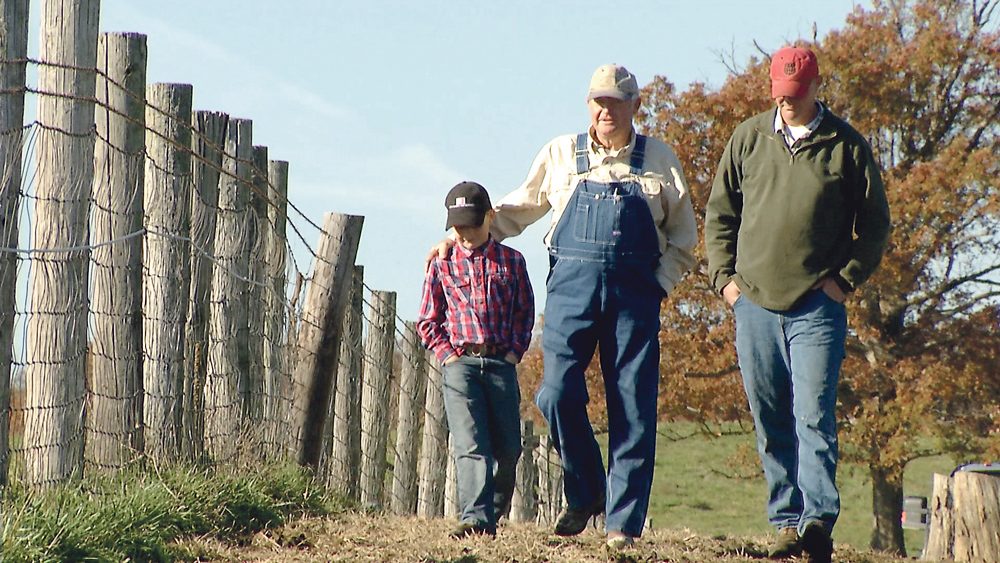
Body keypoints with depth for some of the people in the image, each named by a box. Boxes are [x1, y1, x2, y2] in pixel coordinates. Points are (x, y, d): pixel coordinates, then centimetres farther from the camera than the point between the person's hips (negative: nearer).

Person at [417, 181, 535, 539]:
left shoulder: (510, 261, 10)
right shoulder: (441, 266, 9)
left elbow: (525, 312, 14)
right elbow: (427, 321, 13)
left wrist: (515, 351, 1)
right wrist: (446, 353, 0)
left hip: (501, 364, 1)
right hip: (459, 364, -1)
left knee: (508, 448, 4)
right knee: (471, 445, -14)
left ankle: (494, 512, 25)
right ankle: (476, 517, -23)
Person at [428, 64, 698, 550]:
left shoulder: (659, 160, 10)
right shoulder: (561, 154, 12)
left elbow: (682, 235, 15)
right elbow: (517, 208, 23)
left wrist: (660, 282, 2)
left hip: (634, 292, -1)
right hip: (571, 286, 1)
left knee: (633, 409, -5)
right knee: (557, 395, -12)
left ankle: (623, 519, 1)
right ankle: (585, 492, 10)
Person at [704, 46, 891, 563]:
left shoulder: (846, 146, 2)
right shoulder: (748, 139, 9)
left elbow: (874, 224, 8)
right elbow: (719, 213, 16)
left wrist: (845, 278, -2)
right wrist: (724, 275, 6)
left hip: (818, 307, -3)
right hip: (755, 305, 3)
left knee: (814, 415, -13)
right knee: (771, 423, 5)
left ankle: (818, 518, -19)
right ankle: (787, 521, 11)